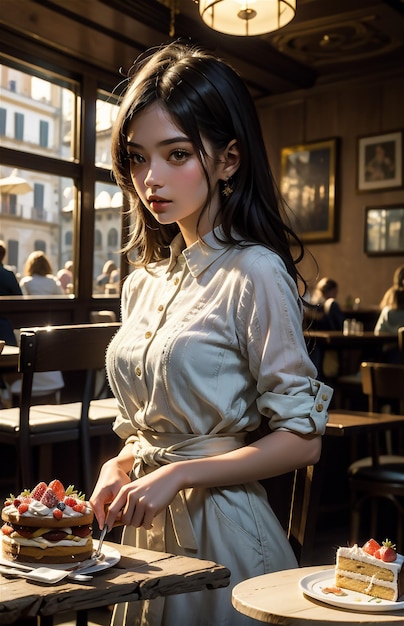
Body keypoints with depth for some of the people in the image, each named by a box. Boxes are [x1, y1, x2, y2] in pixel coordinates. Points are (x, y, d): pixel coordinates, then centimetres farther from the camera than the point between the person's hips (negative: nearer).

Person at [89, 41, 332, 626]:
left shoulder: (255, 274, -15)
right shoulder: (143, 282, 6)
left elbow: (302, 439, -15)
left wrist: (179, 474, -19)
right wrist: (118, 468, -4)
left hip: (218, 529, -6)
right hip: (146, 525, 6)